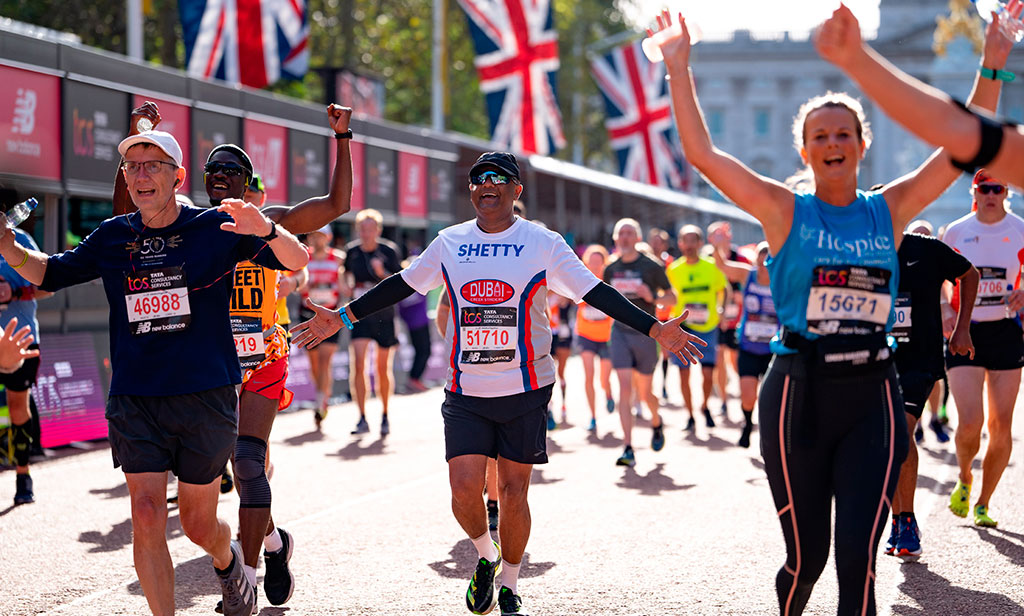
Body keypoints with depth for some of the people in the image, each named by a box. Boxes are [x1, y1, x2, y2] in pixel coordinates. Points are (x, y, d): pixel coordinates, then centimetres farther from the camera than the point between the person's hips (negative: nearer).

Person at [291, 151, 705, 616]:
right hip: (465, 391, 2)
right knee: (465, 488, -9)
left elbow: (594, 292, -2)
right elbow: (401, 285, 15)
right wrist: (342, 318, 15)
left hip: (524, 389, -1)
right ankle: (485, 556, 22)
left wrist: (654, 329, -10)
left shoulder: (543, 244, -1)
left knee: (513, 490, 2)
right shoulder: (449, 243, 6)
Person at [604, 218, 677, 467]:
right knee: (625, 388, -12)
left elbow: (672, 298, -1)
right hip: (620, 332, 2)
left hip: (645, 334, -2)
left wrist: (652, 297, -19)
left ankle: (656, 422, 44)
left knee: (644, 392, 8)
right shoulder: (611, 269, 5)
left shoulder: (651, 267, -5)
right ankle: (628, 449, -14)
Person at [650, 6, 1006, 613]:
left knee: (858, 557, -8)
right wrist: (679, 70, -10)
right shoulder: (786, 211, 0)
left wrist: (992, 66, 1)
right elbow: (702, 153, -7)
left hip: (872, 396, 2)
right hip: (800, 393, -1)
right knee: (807, 555, 6)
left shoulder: (888, 211, 7)